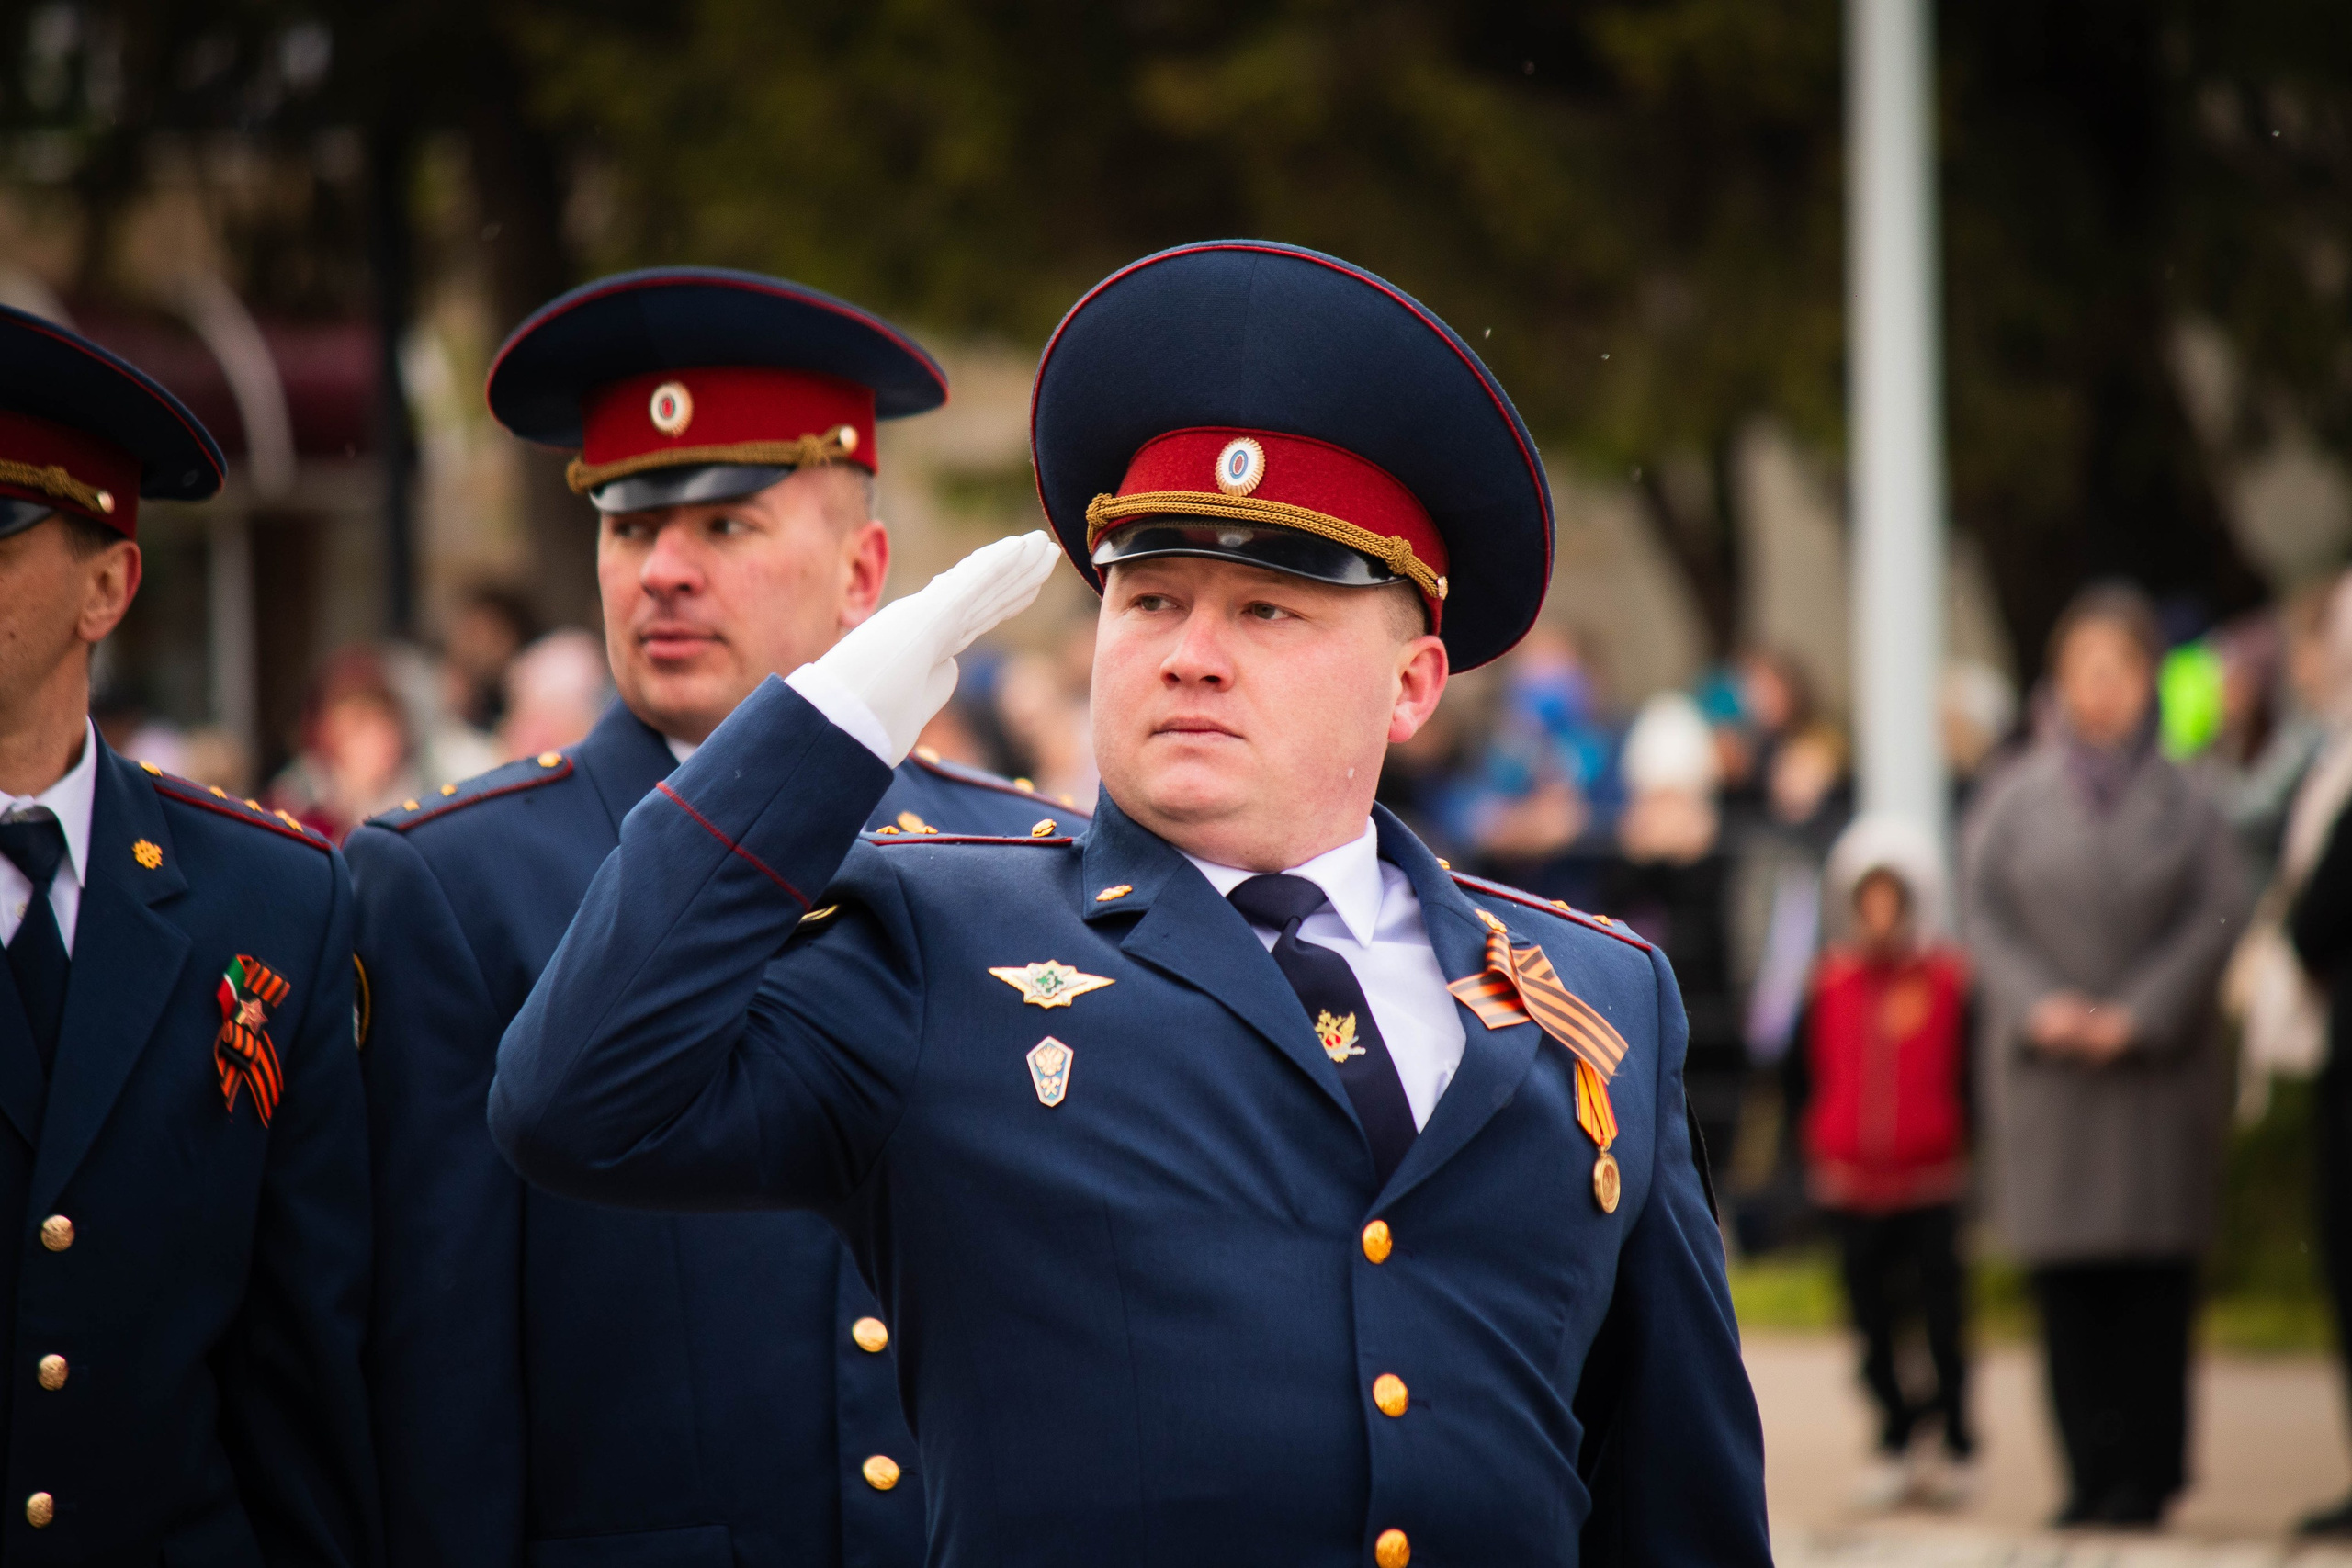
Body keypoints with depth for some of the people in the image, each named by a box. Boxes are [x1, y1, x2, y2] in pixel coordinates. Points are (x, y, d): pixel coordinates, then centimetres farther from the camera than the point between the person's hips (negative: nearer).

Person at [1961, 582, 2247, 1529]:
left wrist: (2140, 1012, -12)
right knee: (2067, 1278, -1)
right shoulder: (2017, 798, 8)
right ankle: (2091, 1475, 5)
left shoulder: (2183, 799, 5)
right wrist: (2038, 1006, -11)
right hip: (2047, 1062, 1)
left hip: (2159, 1061, -1)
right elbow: (1983, 912, 4)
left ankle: (2147, 1476, 2)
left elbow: (2217, 915, -2)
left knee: (2154, 1280, -3)